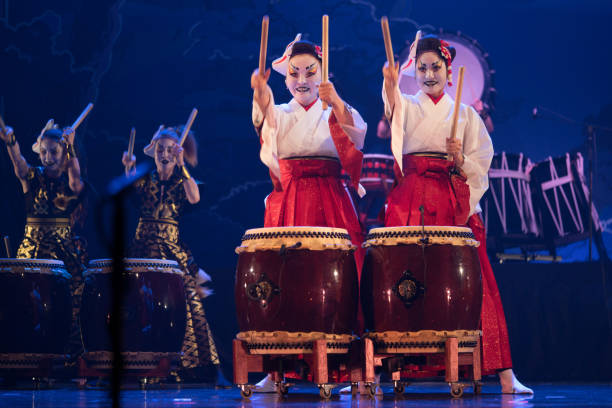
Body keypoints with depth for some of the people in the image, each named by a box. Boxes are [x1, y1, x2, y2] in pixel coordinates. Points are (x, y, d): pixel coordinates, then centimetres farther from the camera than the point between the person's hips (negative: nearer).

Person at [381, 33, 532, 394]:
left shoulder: (465, 114, 15)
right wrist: (390, 85, -36)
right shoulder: (406, 106, 13)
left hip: (456, 206, 0)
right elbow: (391, 108, -14)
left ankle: (504, 374, -11)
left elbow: (479, 170, 10)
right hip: (411, 204, 0)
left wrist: (459, 159, -12)